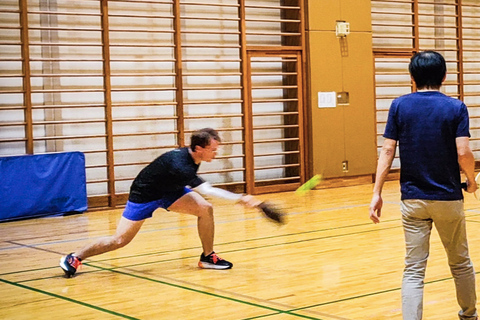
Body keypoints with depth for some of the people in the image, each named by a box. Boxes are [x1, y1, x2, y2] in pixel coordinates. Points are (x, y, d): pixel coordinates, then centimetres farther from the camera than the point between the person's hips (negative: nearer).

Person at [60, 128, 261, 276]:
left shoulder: (191, 156, -12)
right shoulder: (179, 165, -39)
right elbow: (207, 191, -46)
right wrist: (239, 199, -49)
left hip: (169, 190, 8)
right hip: (144, 195, -8)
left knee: (205, 209, -12)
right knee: (120, 240, -7)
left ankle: (207, 257, 2)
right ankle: (75, 258, 11)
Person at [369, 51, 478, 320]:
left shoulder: (400, 106, -1)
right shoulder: (456, 108, -5)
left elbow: (388, 150, -5)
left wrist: (377, 193, -3)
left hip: (413, 199, 1)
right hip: (448, 197, 0)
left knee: (414, 270, 2)